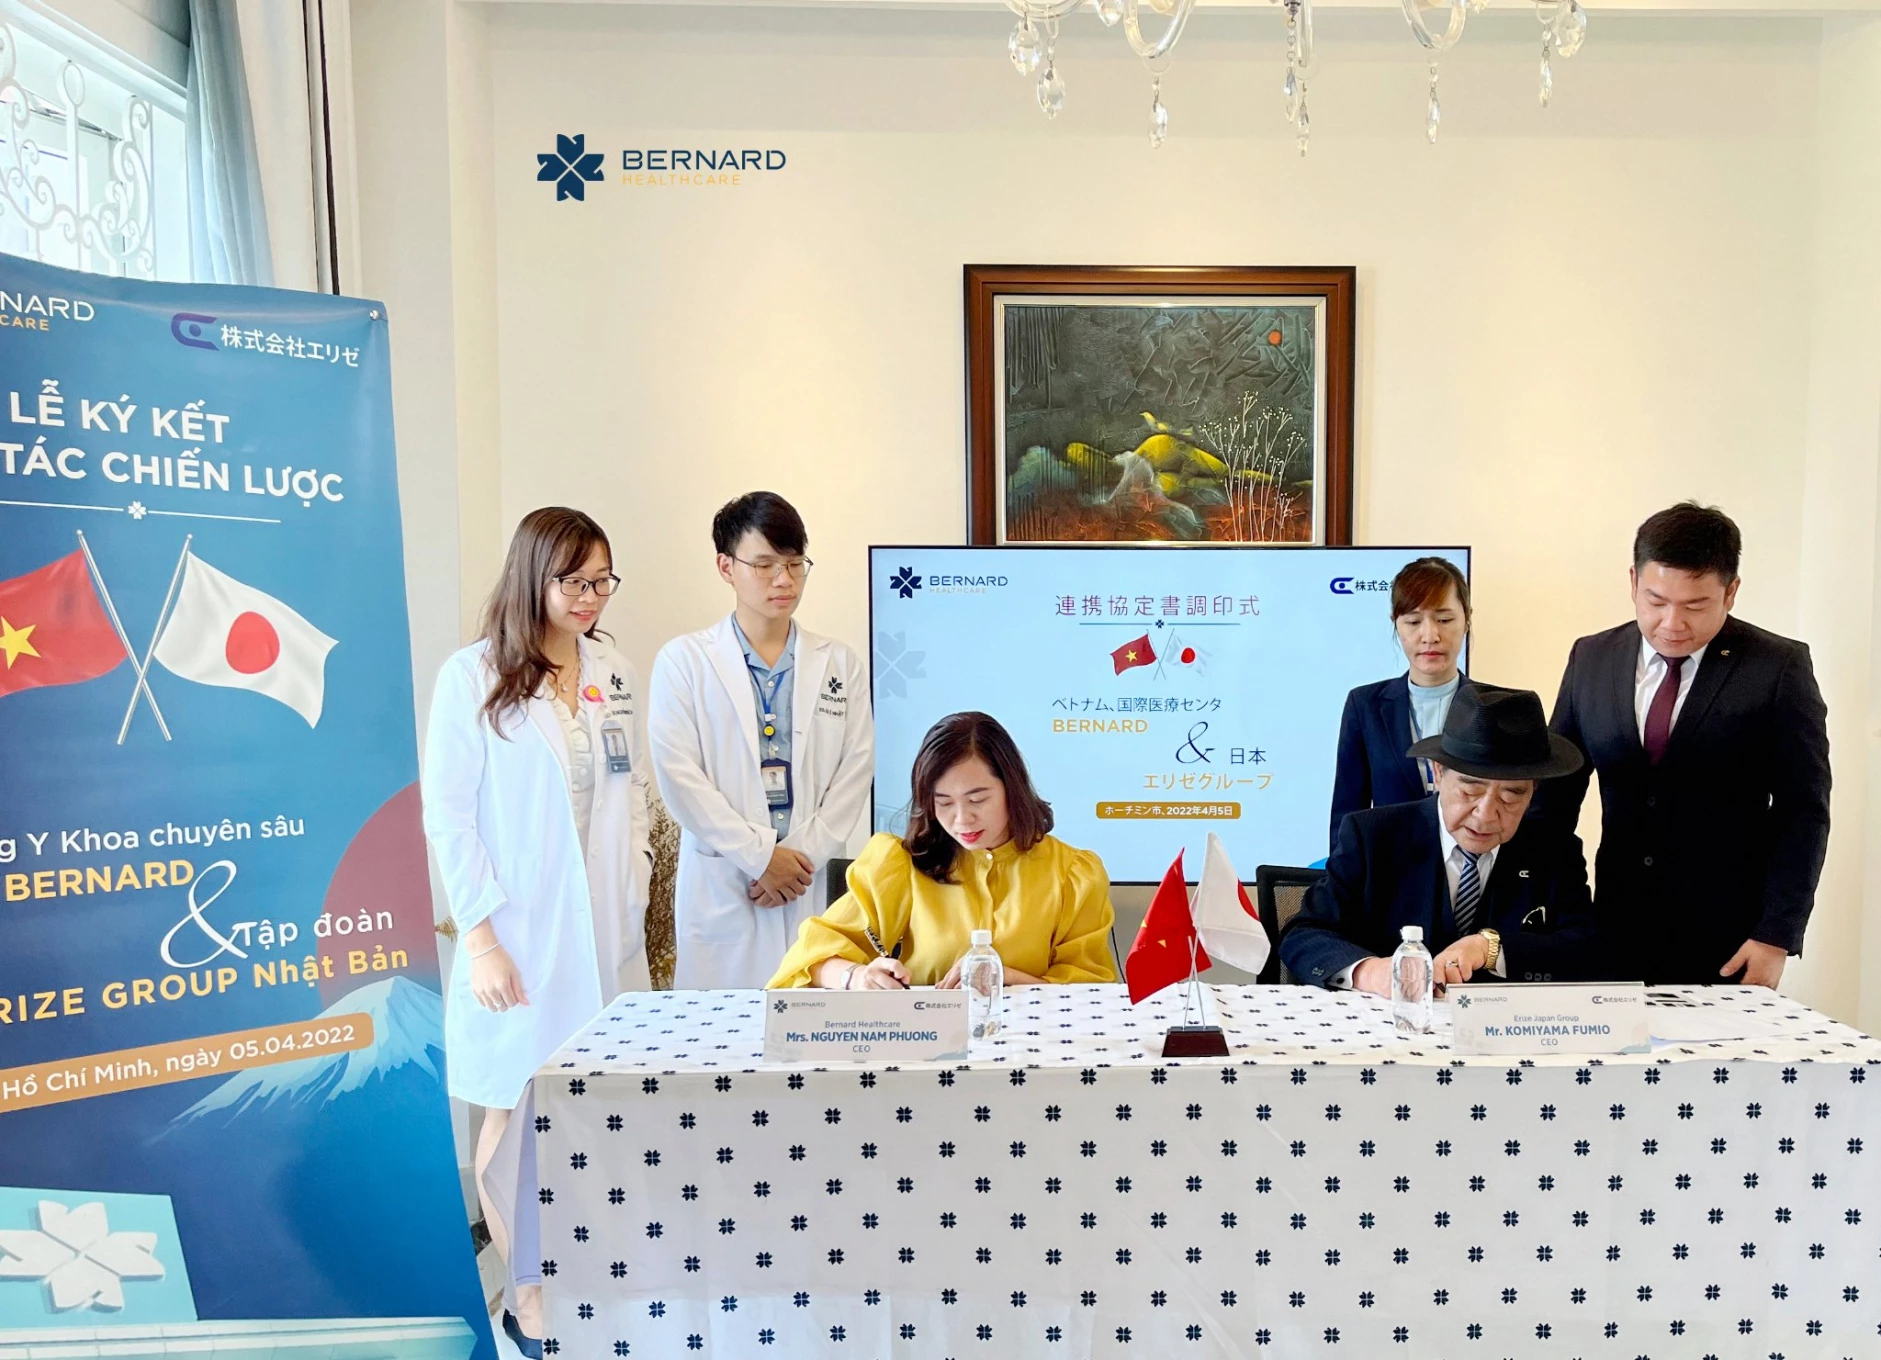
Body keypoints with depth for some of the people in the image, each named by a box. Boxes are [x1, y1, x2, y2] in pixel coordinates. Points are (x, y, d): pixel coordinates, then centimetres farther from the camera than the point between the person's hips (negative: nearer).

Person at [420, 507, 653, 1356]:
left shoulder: (613, 672, 7)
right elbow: (448, 817, -9)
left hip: (607, 931, 4)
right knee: (516, 1111, 7)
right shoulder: (473, 675, -8)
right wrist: (480, 939, -12)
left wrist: (634, 892, 5)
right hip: (521, 934, -4)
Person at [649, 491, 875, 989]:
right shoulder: (684, 661, 3)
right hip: (721, 887, -2)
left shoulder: (841, 666, 10)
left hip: (814, 889, 2)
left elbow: (855, 774, 5)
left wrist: (803, 856, -7)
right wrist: (761, 856, -9)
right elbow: (679, 776, -5)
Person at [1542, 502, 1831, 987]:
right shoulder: (1591, 659, 3)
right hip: (1616, 933, 3)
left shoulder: (1780, 668, -5)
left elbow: (1803, 811, -4)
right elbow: (1557, 792, 7)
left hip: (1729, 945, -2)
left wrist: (1776, 936, -11)